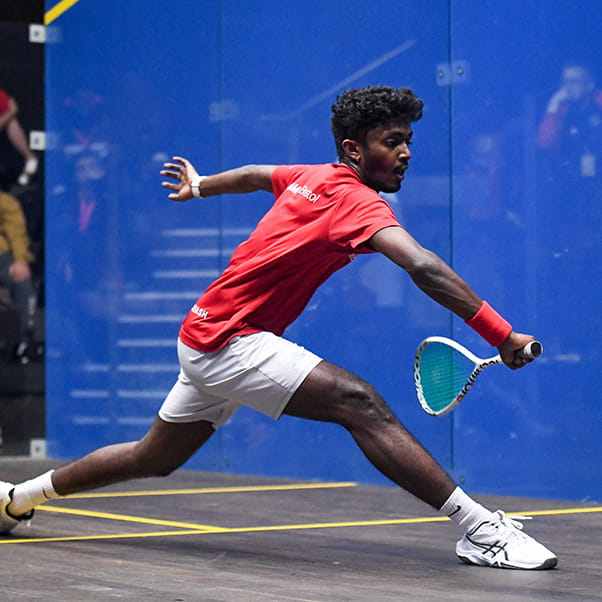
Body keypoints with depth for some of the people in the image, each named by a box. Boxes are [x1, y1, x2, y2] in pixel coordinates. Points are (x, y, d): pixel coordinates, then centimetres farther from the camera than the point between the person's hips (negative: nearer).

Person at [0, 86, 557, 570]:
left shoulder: (314, 178, 8)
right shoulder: (357, 201, -19)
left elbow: (255, 174, 28)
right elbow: (424, 268, -34)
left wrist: (199, 187, 49)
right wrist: (502, 335, -39)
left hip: (205, 336, 10)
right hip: (230, 340, -10)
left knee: (156, 458, 25)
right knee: (359, 403, -25)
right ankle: (479, 530, -35)